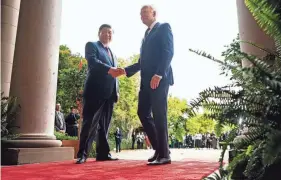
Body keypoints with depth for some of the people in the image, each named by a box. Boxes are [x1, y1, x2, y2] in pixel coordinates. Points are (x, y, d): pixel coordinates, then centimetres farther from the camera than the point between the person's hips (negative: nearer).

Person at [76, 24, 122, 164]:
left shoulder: (112, 54, 28)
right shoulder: (92, 45, 7)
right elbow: (92, 61, -13)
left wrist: (116, 90, 12)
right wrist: (109, 69, -27)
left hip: (109, 93, 7)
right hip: (95, 90, -6)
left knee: (104, 125, 7)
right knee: (90, 123, -8)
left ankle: (103, 153, 11)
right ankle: (82, 154, -4)